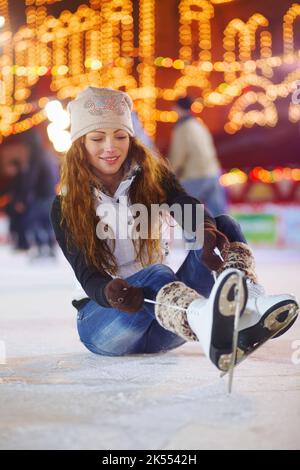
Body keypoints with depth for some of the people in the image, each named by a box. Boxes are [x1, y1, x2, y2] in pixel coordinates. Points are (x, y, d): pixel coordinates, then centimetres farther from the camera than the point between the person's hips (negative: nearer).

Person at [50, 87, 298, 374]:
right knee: (155, 275, -37)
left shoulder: (151, 176, 6)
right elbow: (86, 274, -16)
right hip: (102, 317, -3)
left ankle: (249, 306, -51)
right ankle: (209, 329, -72)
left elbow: (185, 205, -16)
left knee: (223, 226, -18)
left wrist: (206, 231, -41)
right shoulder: (66, 207, -2)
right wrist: (109, 292, -41)